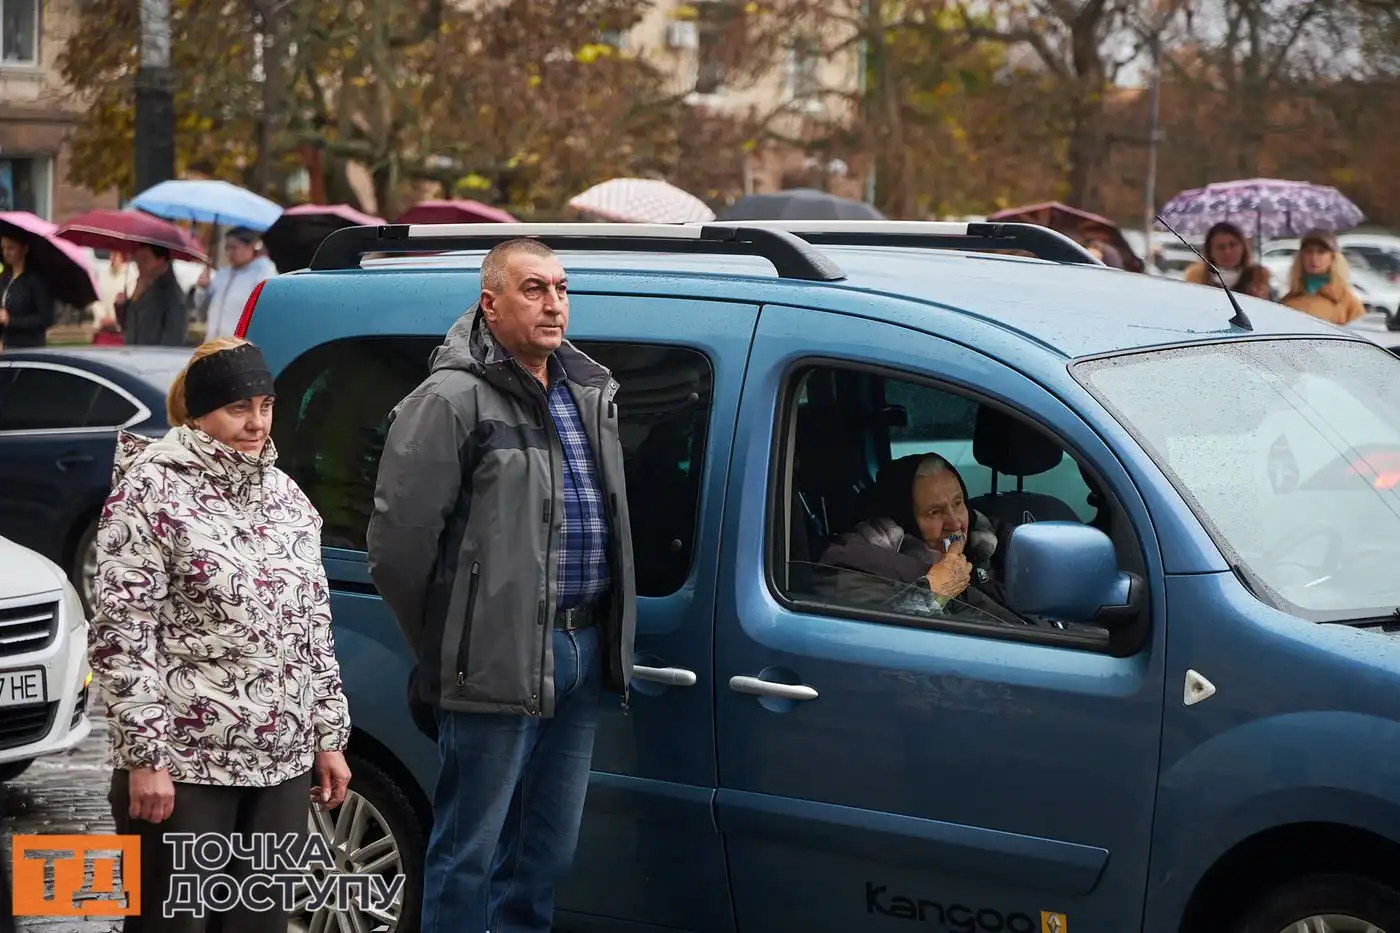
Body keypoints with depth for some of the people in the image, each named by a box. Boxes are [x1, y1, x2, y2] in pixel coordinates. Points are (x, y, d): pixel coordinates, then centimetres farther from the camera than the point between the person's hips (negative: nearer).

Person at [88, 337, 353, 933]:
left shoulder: (284, 493, 13)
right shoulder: (152, 489, -7)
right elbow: (121, 635, -12)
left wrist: (329, 737, 14)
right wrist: (144, 756, -16)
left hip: (284, 762, 6)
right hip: (183, 763, -6)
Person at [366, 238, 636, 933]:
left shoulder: (590, 393, 14)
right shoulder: (454, 399, -11)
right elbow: (398, 537, -13)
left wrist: (604, 634, 14)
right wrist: (444, 642, -3)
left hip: (583, 653, 8)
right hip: (497, 662, -8)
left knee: (547, 854, 15)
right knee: (470, 852, -1)